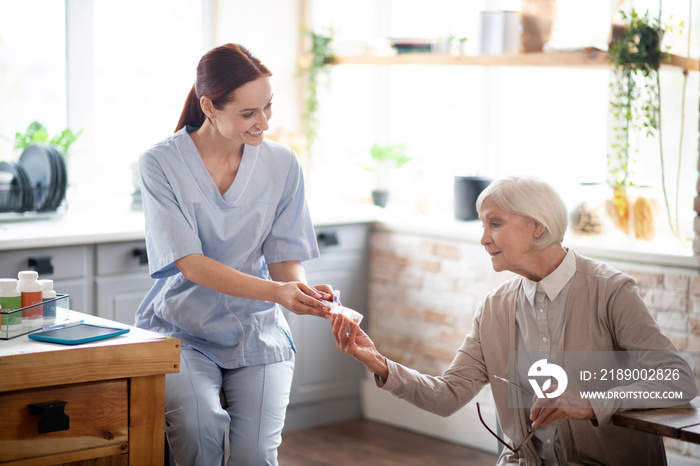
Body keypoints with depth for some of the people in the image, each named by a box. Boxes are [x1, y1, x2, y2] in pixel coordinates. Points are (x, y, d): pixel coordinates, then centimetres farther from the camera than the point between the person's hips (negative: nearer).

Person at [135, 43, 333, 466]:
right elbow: (190, 265, -18)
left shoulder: (283, 165, 0)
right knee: (200, 427, -29)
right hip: (182, 330, -2)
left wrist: (305, 290, -25)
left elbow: (285, 259, 0)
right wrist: (276, 291, -31)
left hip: (256, 330, 2)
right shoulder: (162, 164, -11)